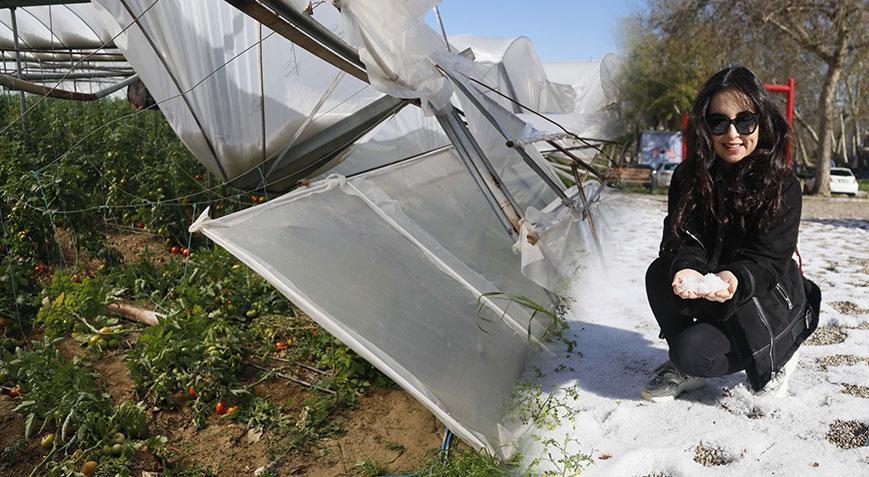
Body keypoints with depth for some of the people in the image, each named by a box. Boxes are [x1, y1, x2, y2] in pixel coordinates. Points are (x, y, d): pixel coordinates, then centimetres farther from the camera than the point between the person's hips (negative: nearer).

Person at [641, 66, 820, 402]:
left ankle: (775, 357, 7)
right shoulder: (688, 177, -7)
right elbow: (681, 241, -15)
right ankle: (686, 368, -1)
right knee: (659, 273, -26)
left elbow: (769, 261, -22)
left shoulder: (782, 185, -17)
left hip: (771, 303, -4)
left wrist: (735, 279, -45)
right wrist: (688, 269, -39)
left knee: (692, 351, -26)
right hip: (708, 292, 4)